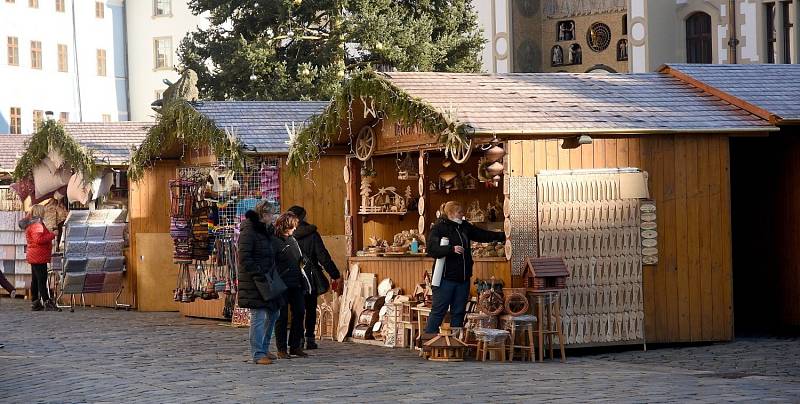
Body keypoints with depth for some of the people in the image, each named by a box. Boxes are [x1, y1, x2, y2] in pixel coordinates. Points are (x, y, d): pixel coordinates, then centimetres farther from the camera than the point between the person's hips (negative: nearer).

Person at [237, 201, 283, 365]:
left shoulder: (266, 230, 15)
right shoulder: (249, 232, -14)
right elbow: (244, 258, -19)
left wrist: (273, 275, 15)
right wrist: (257, 274, -24)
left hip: (267, 279, 10)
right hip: (254, 282, -10)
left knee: (273, 313, 15)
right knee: (258, 316, -9)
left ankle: (264, 349, 27)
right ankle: (258, 354, -5)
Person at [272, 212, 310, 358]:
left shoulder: (292, 240, 15)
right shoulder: (274, 242, -8)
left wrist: (304, 282, 16)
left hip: (296, 285, 7)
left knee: (299, 313, 5)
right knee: (282, 317, -1)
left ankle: (295, 346, 13)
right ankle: (281, 349, 6)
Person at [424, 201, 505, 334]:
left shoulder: (464, 226, 12)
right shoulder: (439, 228, -9)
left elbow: (482, 235, 21)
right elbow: (431, 249, -19)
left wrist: (503, 236, 16)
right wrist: (452, 249, -29)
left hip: (463, 278, 7)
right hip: (446, 279, -7)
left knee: (459, 312, 11)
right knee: (438, 311, -5)